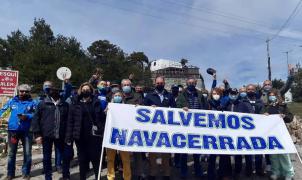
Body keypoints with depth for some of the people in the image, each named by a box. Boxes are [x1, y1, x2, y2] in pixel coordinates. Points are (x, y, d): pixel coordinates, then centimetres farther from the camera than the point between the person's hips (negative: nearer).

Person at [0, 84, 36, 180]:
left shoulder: (32, 103, 0)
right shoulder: (12, 101, 6)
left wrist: (27, 116, -21)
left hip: (27, 131, -1)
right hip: (13, 130, 1)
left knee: (27, 153, 7)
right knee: (11, 153, 10)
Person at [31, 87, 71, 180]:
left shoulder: (65, 104, 10)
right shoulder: (43, 103, 3)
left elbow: (68, 120, 12)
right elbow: (35, 119, -1)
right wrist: (37, 134, -7)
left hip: (61, 136, 2)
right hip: (46, 135, -2)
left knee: (67, 155, 5)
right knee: (47, 157, 9)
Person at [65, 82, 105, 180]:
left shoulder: (96, 102, 2)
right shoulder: (75, 103, 4)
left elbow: (101, 118, -2)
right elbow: (70, 120, 0)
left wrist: (102, 132, -10)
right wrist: (69, 136, -5)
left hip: (93, 135, -1)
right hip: (80, 136, 1)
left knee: (95, 158, 5)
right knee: (82, 159, 13)